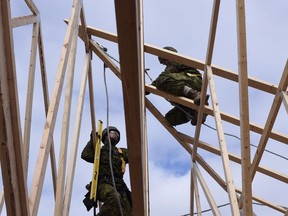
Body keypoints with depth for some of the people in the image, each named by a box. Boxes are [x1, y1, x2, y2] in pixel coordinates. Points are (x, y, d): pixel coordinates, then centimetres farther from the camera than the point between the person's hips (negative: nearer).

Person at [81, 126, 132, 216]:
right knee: (114, 197, -40)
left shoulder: (122, 152, 32)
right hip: (104, 183, -4)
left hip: (119, 185, 4)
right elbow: (85, 155, 6)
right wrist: (92, 141, 9)